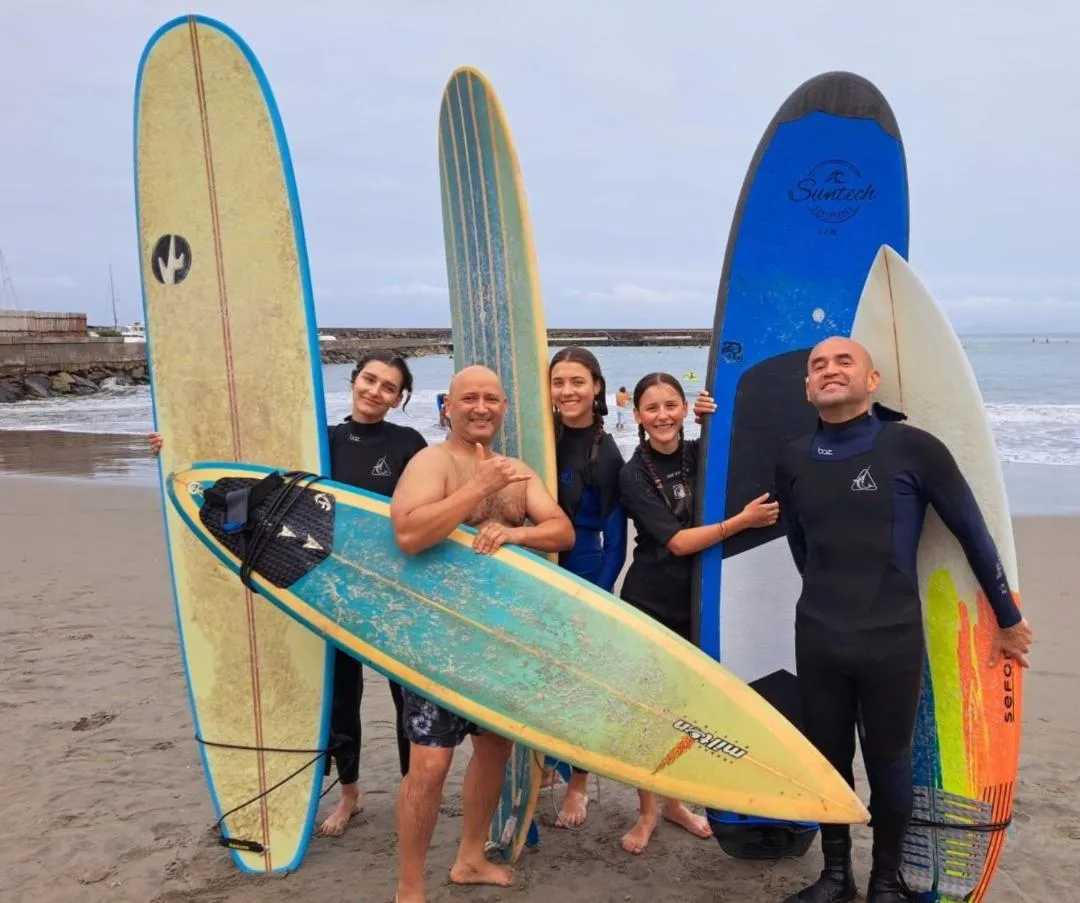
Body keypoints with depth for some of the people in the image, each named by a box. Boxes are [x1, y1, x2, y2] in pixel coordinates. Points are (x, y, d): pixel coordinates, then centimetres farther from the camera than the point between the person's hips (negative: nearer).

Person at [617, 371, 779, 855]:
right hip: (649, 602, -3)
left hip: (696, 599, 4)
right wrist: (743, 520, -23)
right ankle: (647, 812, 22)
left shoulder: (700, 453, 1)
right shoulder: (633, 474, -11)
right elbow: (676, 541, -17)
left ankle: (673, 801, 32)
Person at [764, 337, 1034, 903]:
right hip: (816, 642, 4)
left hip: (892, 642, -3)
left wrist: (1008, 619, 4)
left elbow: (973, 533, -2)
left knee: (887, 767, 11)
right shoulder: (793, 462, 3)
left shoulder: (912, 448, -10)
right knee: (827, 761, 15)